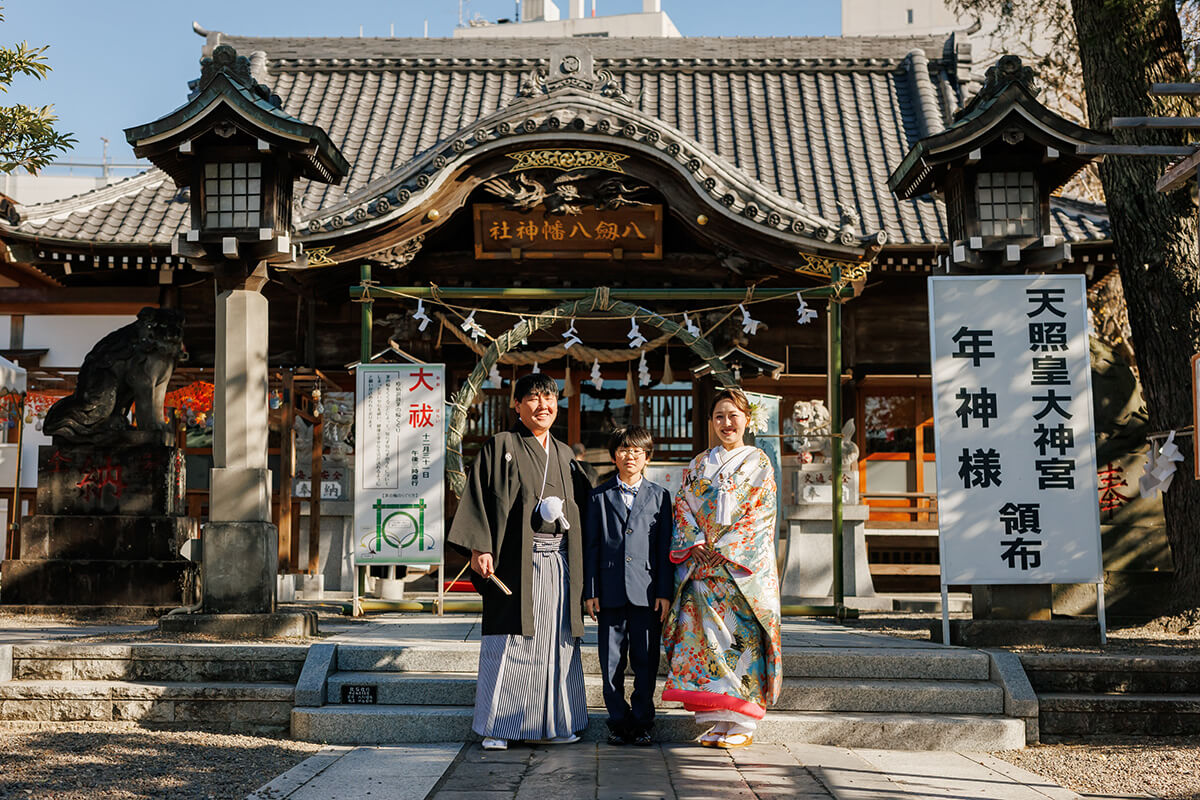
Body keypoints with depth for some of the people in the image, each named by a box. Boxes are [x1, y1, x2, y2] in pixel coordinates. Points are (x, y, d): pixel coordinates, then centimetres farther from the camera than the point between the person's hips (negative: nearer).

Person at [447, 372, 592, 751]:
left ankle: (549, 725, 15)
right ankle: (495, 728, 3)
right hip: (516, 560, -5)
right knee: (509, 643, -5)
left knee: (557, 642, 6)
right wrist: (479, 548, -16)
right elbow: (479, 498, -5)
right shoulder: (500, 446, 2)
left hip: (559, 562, 5)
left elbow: (584, 502, 21)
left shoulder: (563, 454, 18)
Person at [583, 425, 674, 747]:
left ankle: (642, 721, 14)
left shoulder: (659, 496, 8)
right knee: (611, 661, 4)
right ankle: (618, 721, 14)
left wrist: (665, 591, -1)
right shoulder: (600, 496, 8)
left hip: (646, 591, 0)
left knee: (646, 660, 3)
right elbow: (591, 547, 7)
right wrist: (590, 591, 0)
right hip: (611, 591, 0)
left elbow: (665, 547, 5)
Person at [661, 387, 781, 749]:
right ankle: (718, 721, 4)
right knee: (706, 633, -2)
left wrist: (723, 549, -11)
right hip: (702, 565, 3)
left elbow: (761, 515, -3)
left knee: (741, 634, -7)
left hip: (743, 567, -3)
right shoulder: (698, 465, 15)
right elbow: (682, 508, 10)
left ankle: (742, 723, -1)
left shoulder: (759, 464, 5)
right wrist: (696, 543, -7)